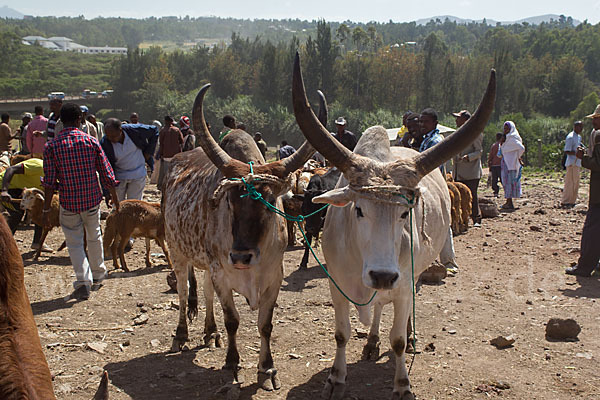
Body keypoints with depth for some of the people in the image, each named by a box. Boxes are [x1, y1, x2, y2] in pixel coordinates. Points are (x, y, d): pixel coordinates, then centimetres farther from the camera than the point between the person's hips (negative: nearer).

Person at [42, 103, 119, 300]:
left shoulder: (51, 146, -7)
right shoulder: (91, 141, -5)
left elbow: (49, 182, -10)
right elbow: (106, 173, -2)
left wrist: (46, 210, -4)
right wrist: (114, 196, 11)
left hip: (68, 202, -1)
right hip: (92, 199, 2)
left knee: (74, 243, 6)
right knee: (94, 237, 20)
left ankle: (83, 281, -8)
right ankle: (97, 275, 35)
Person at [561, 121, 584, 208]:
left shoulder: (579, 137, 17)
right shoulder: (570, 137, -13)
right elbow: (567, 151, -19)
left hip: (577, 163, 10)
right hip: (572, 164, -10)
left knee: (576, 183, 12)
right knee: (570, 183, -8)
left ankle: (572, 201, 18)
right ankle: (565, 202, -3)